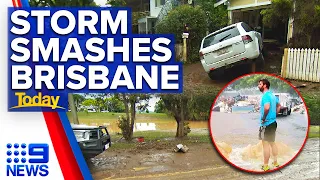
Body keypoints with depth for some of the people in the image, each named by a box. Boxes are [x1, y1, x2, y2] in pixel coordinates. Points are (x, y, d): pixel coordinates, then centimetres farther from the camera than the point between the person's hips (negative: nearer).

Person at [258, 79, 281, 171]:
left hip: (266, 124, -9)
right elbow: (279, 106, 25)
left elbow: (267, 107, -35)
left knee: (266, 144, -2)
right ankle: (275, 162, 28)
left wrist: (264, 118, -22)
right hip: (273, 122, 9)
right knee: (272, 143, 19)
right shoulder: (272, 95, 11)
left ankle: (266, 166, 5)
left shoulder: (265, 95, -18)